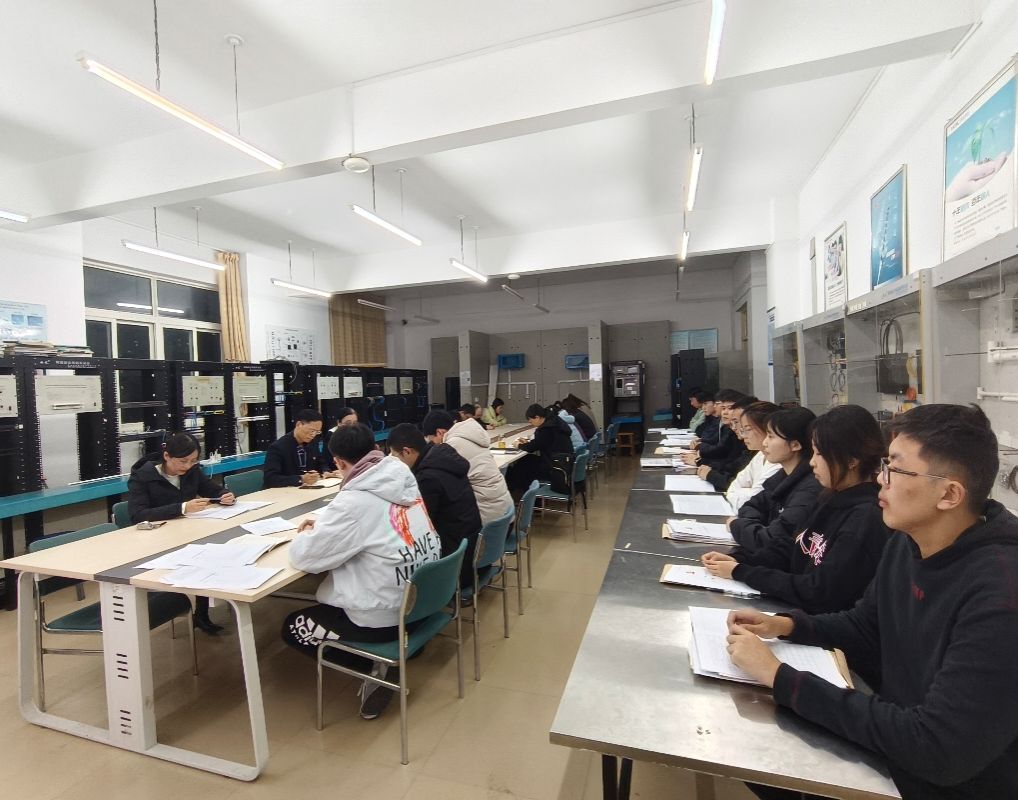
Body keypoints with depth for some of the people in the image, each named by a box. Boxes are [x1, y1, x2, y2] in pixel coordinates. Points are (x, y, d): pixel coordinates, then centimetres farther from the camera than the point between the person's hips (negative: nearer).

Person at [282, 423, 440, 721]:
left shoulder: (354, 501, -23)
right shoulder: (403, 479, -1)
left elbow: (304, 557, -13)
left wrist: (306, 535, 9)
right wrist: (323, 524, 16)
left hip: (389, 616, -8)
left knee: (293, 627, 14)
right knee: (331, 591, 30)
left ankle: (375, 668, 7)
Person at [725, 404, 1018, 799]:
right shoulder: (905, 543, -4)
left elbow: (939, 751, -31)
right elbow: (865, 626, 11)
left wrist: (781, 678, -29)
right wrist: (786, 625, -6)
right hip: (894, 749, 6)